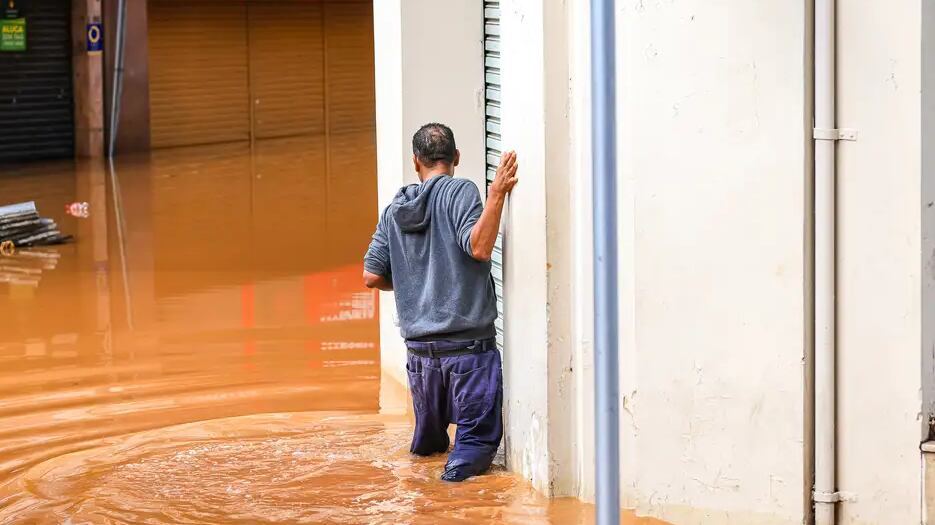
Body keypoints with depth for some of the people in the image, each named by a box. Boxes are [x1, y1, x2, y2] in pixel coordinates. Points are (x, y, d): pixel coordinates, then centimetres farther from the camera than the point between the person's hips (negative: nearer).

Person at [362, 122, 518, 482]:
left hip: (419, 345, 5)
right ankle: (461, 465, -25)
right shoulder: (460, 192, -5)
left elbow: (371, 276, 10)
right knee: (479, 438, -5)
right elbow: (479, 247, -20)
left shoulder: (394, 209, 11)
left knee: (429, 439, 23)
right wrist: (497, 194, -21)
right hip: (468, 343, -5)